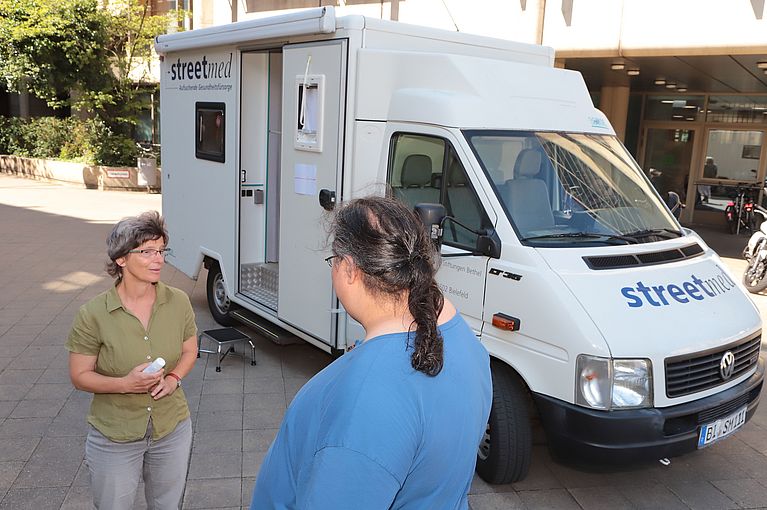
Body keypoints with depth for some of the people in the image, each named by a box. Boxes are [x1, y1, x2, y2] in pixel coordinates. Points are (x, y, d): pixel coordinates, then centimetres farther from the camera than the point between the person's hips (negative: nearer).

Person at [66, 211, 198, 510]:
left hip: (173, 431, 3)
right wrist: (125, 384, -26)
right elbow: (80, 376, -9)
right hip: (114, 439, -3)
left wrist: (173, 379, -14)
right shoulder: (93, 314, -18)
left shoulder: (178, 302, -10)